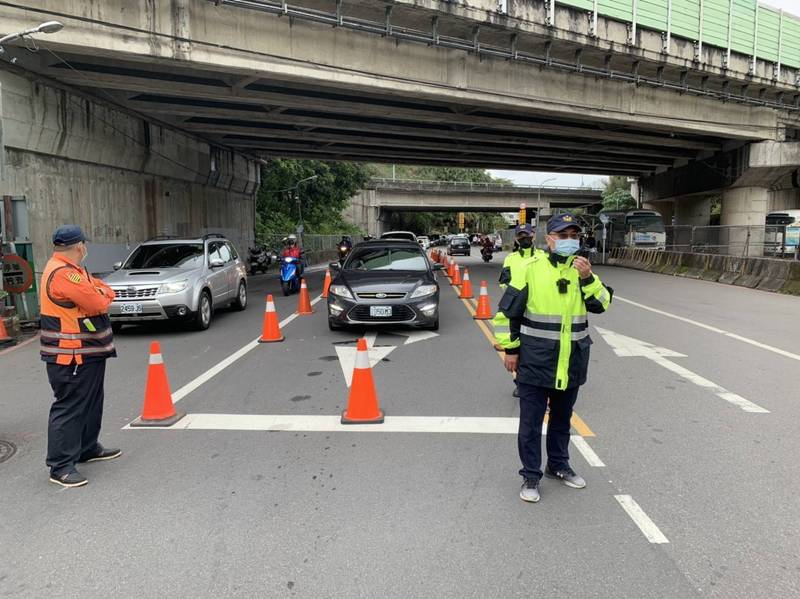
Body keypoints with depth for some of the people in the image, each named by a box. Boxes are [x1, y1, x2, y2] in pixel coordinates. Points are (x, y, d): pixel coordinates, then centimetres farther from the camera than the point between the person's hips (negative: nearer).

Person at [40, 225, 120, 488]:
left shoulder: (71, 270, 14)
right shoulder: (64, 274, -21)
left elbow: (105, 291, 12)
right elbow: (99, 305, -24)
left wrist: (101, 294, -10)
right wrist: (102, 296, -2)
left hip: (88, 351, 11)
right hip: (71, 355, -11)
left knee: (91, 403, 21)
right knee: (69, 408, -5)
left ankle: (88, 448, 35)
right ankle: (61, 466, 1)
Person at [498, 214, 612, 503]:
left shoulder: (582, 267, 5)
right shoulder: (532, 267, -7)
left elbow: (602, 304, -4)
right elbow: (511, 310, -4)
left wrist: (588, 278, -19)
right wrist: (511, 349, -4)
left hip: (572, 360, 4)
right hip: (536, 359, -4)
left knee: (562, 417, 19)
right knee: (531, 420, 3)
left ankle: (558, 465, 37)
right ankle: (531, 476, 17)